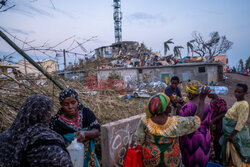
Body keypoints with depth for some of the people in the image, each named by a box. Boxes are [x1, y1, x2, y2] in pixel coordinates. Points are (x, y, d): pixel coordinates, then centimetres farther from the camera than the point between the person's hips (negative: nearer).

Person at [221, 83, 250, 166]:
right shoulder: (237, 102, 6)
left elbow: (241, 122, -25)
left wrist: (232, 135, -24)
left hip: (236, 132, -9)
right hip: (230, 131, 9)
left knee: (233, 153, 7)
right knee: (228, 151, 23)